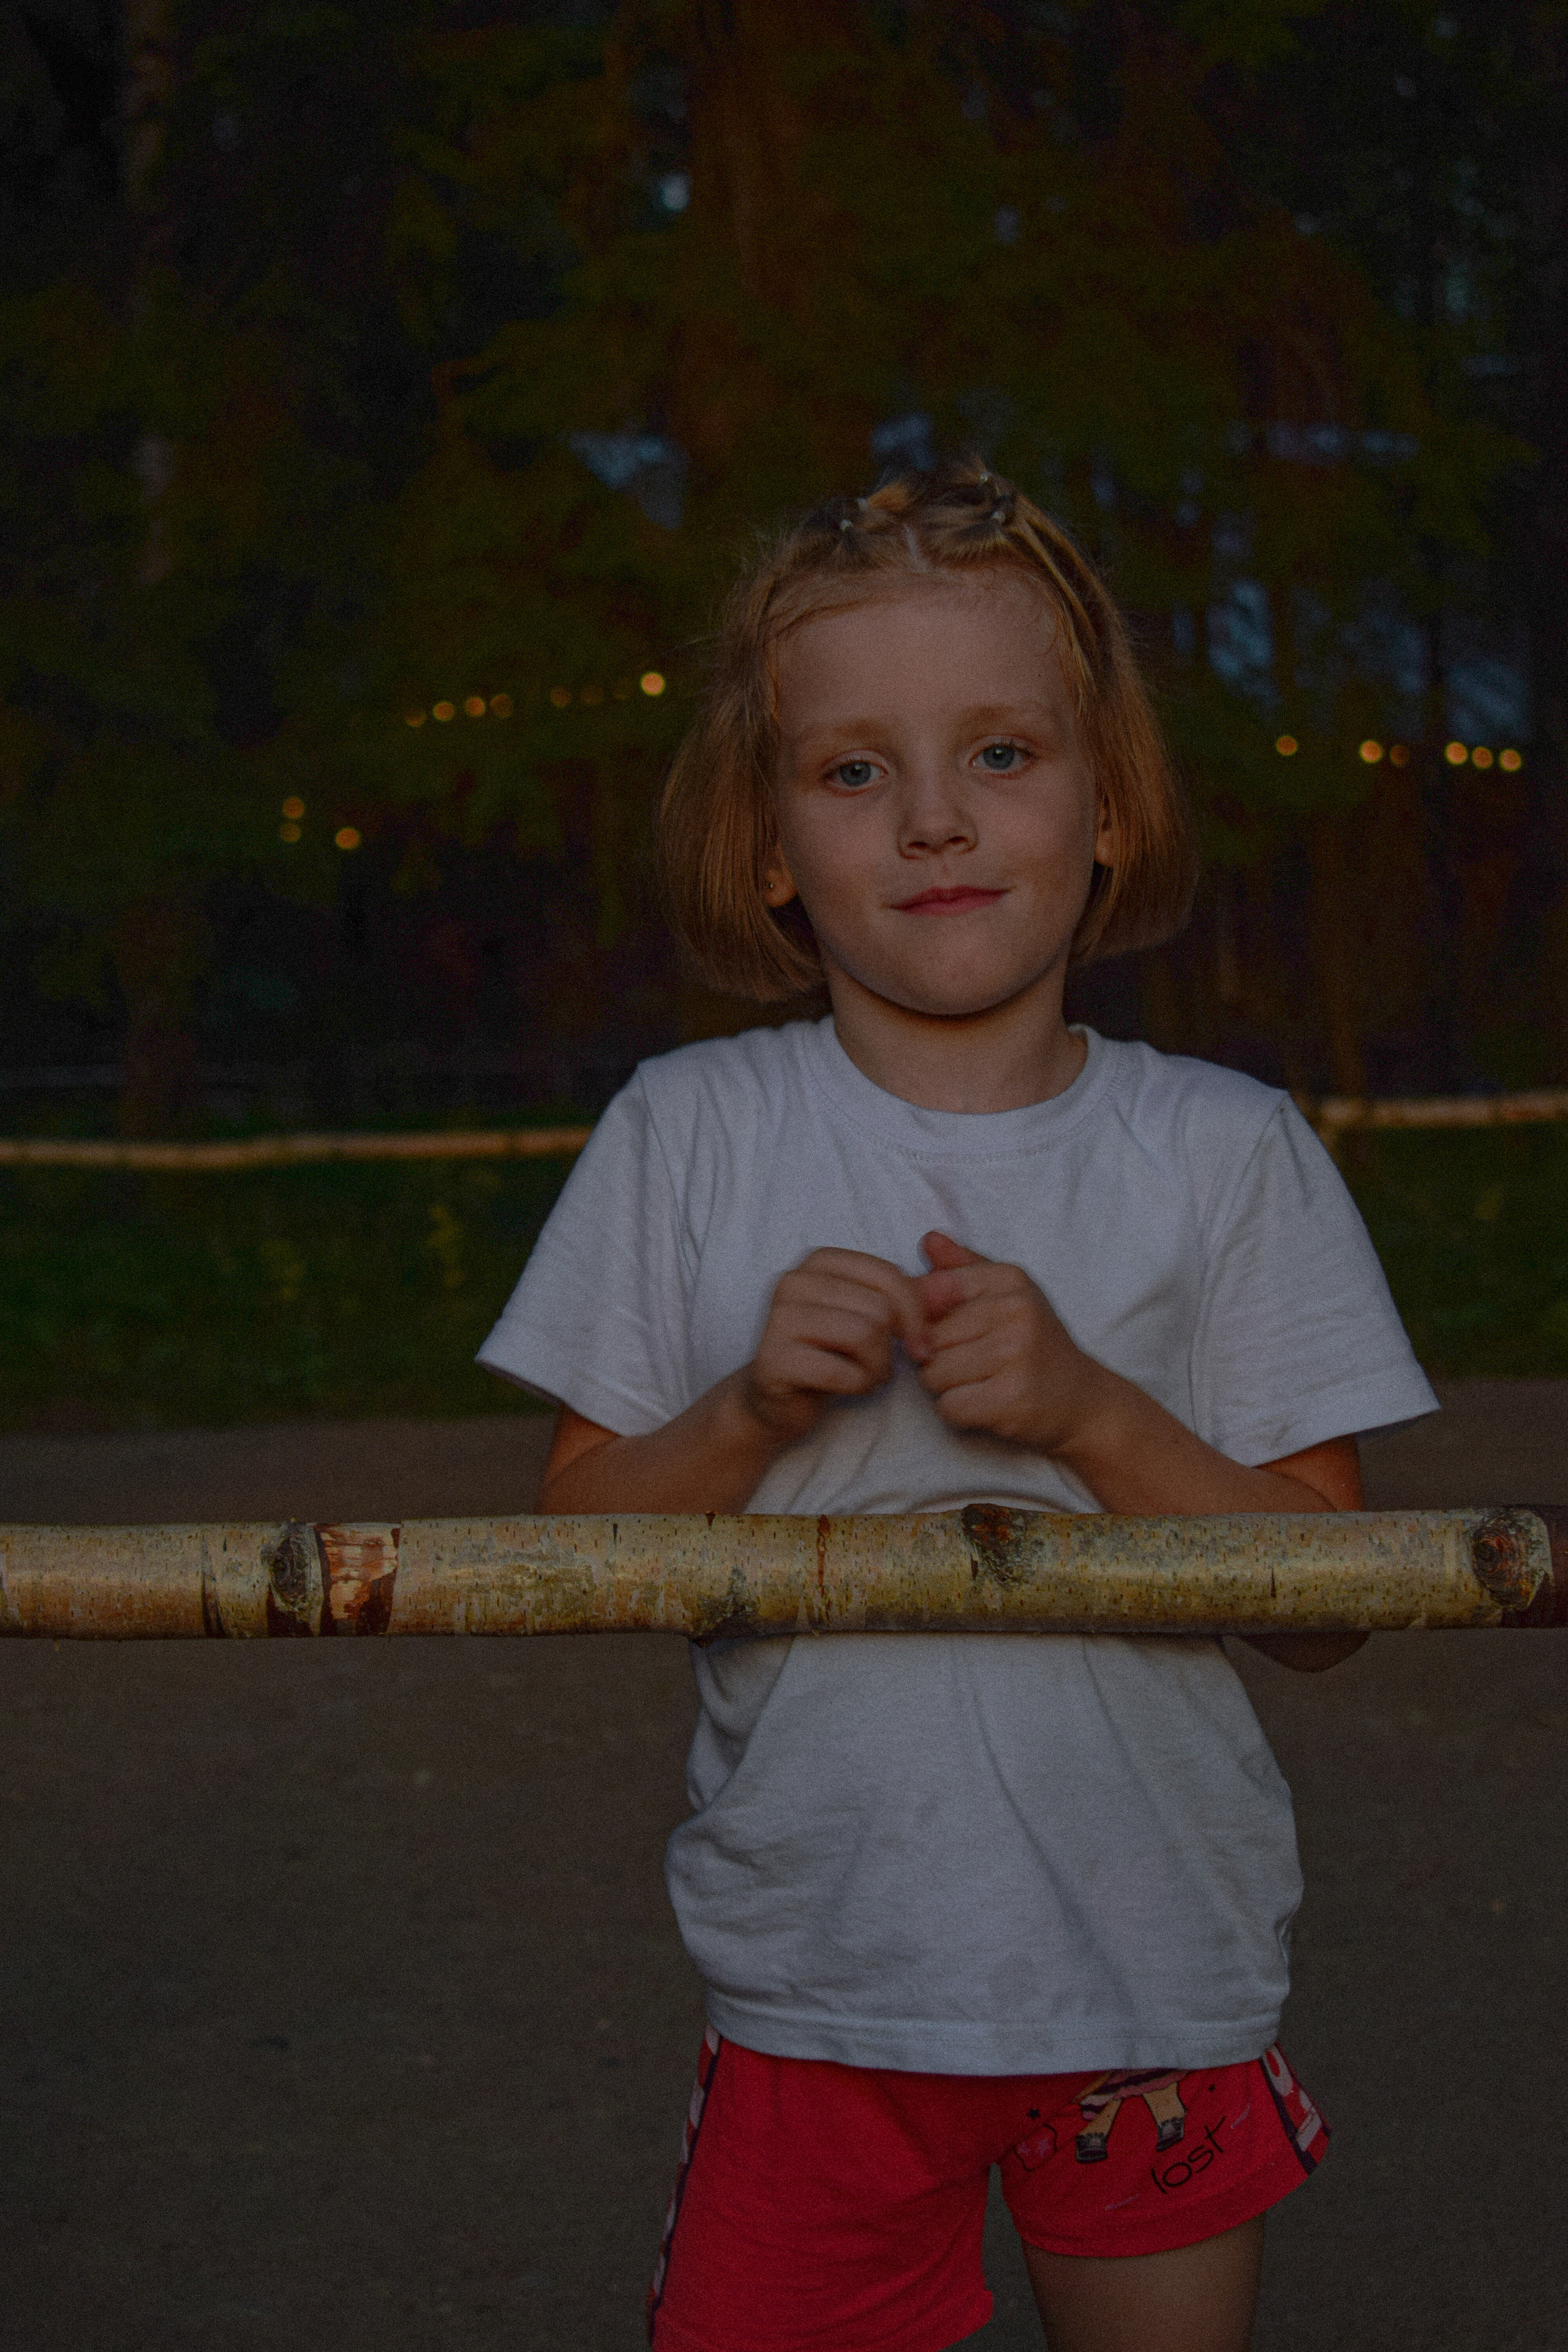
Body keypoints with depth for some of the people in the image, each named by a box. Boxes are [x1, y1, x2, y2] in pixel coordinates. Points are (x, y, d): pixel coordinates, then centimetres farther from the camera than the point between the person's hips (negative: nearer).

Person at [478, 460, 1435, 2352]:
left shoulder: (1228, 1153, -3)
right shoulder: (686, 1134, -2)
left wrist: (1091, 1411, -19)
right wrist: (752, 1413, -18)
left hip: (1158, 1967, 0)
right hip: (817, 1971, 0)